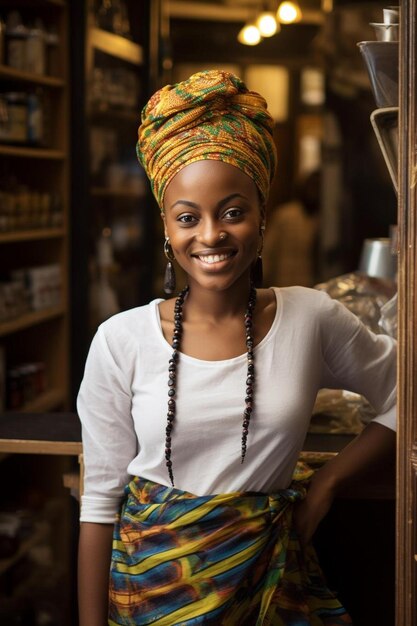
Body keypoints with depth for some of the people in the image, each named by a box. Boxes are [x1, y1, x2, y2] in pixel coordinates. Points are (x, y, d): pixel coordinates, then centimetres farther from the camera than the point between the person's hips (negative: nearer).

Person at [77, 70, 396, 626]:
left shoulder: (312, 319, -7)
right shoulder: (121, 341, -9)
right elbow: (101, 497, -4)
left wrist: (327, 482, -2)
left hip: (271, 577, 1)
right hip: (151, 578, -1)